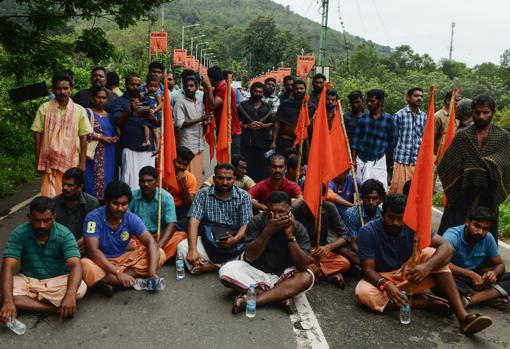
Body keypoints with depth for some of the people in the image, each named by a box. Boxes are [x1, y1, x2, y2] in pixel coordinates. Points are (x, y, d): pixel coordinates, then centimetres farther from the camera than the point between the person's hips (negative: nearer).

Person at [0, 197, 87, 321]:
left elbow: (75, 265, -30)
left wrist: (70, 295, -49)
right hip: (28, 279, 1)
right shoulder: (19, 234, -16)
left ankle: (29, 300, -15)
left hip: (58, 279, -1)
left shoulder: (64, 234, -19)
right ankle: (56, 308, -24)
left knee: (80, 289, -31)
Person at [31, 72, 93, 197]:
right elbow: (38, 135, 3)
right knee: (50, 196, -1)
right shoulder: (44, 108, 0)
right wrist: (38, 160, 1)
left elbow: (83, 138, 2)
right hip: (50, 161, 0)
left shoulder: (79, 110, 0)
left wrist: (82, 162, -2)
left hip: (72, 162, 1)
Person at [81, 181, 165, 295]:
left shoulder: (131, 219, -9)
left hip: (124, 259, 5)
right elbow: (93, 251, -26)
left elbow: (151, 242, -16)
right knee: (85, 266, -37)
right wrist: (118, 273, -35)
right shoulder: (94, 218, -18)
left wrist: (152, 272, -32)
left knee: (160, 254, -16)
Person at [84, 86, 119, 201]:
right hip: (95, 155, -5)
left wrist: (115, 138, -1)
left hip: (109, 155, 5)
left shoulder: (109, 115, 18)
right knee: (95, 181, -9)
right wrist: (103, 137, -13)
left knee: (108, 180, 4)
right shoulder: (88, 113, 2)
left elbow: (115, 133, 22)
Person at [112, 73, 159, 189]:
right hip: (130, 148, -4)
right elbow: (116, 121, -9)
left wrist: (153, 118, -7)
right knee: (131, 182, -10)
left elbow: (158, 123, 17)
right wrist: (130, 110, -25)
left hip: (148, 148, 4)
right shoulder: (120, 101, 7)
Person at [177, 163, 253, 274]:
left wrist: (235, 239, -27)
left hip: (234, 244, 0)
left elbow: (246, 225, -5)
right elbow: (194, 221, -10)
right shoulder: (203, 194, 0)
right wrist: (193, 249, -25)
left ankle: (209, 266, -20)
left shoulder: (243, 196, 0)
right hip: (207, 241, 0)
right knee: (183, 246, -24)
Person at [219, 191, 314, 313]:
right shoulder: (257, 222, -12)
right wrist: (268, 231, -29)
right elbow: (250, 257, -19)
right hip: (255, 271, 0)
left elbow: (303, 266, -20)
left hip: (282, 276, 0)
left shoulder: (299, 229, -12)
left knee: (307, 277, -30)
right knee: (226, 271, -25)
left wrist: (290, 235, -29)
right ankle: (280, 296, -23)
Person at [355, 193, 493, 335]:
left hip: (408, 273, 2)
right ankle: (425, 302, -22)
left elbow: (447, 247, -21)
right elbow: (368, 269, -21)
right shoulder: (368, 232, -19)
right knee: (363, 293, -36)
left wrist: (427, 266, -41)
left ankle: (462, 315, -32)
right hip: (381, 278, -2)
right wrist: (386, 285, -42)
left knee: (432, 253, -23)